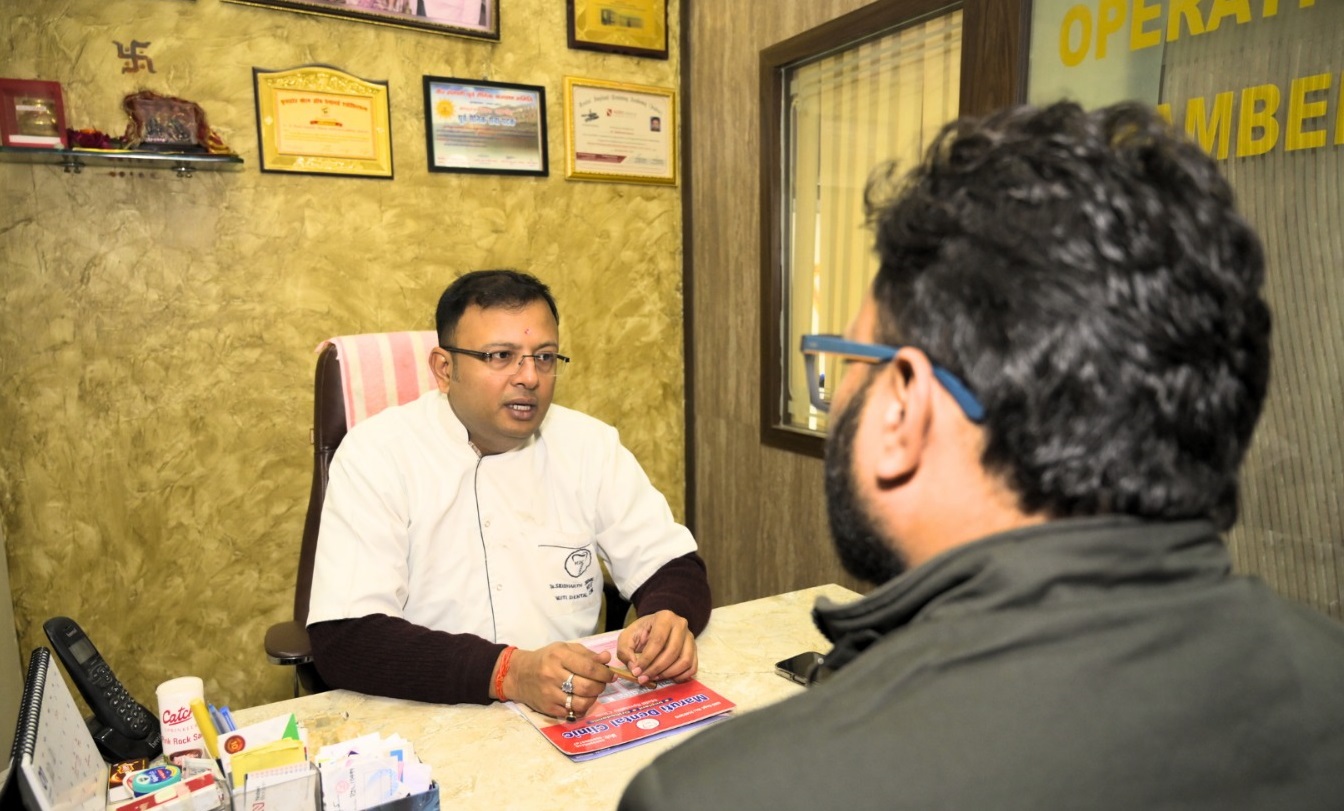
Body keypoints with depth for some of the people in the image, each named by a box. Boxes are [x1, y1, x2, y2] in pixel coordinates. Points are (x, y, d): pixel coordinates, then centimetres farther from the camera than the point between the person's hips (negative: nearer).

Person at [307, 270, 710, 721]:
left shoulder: (590, 444, 2)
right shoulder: (375, 454, -9)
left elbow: (676, 568, 4)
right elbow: (343, 642, -18)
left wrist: (669, 620, -18)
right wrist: (508, 672, -29)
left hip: (579, 720, 3)